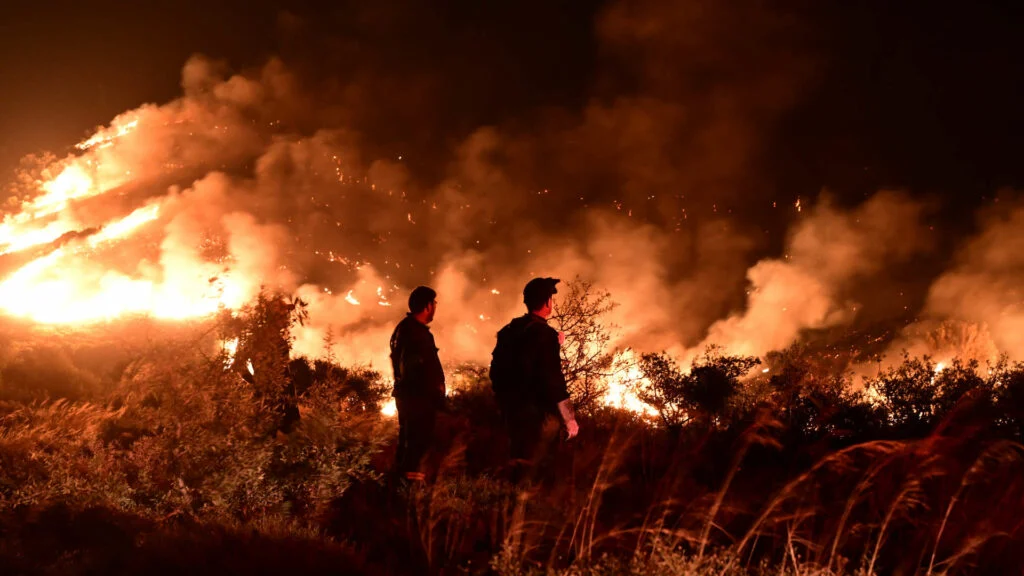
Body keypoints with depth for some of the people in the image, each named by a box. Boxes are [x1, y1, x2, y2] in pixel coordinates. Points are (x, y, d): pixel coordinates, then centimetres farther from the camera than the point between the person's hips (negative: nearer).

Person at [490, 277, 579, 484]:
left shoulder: (509, 330, 7)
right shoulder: (546, 334, -16)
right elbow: (553, 380, -19)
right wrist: (569, 419, -14)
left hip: (510, 408, 8)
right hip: (536, 416, -8)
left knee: (518, 458, 18)